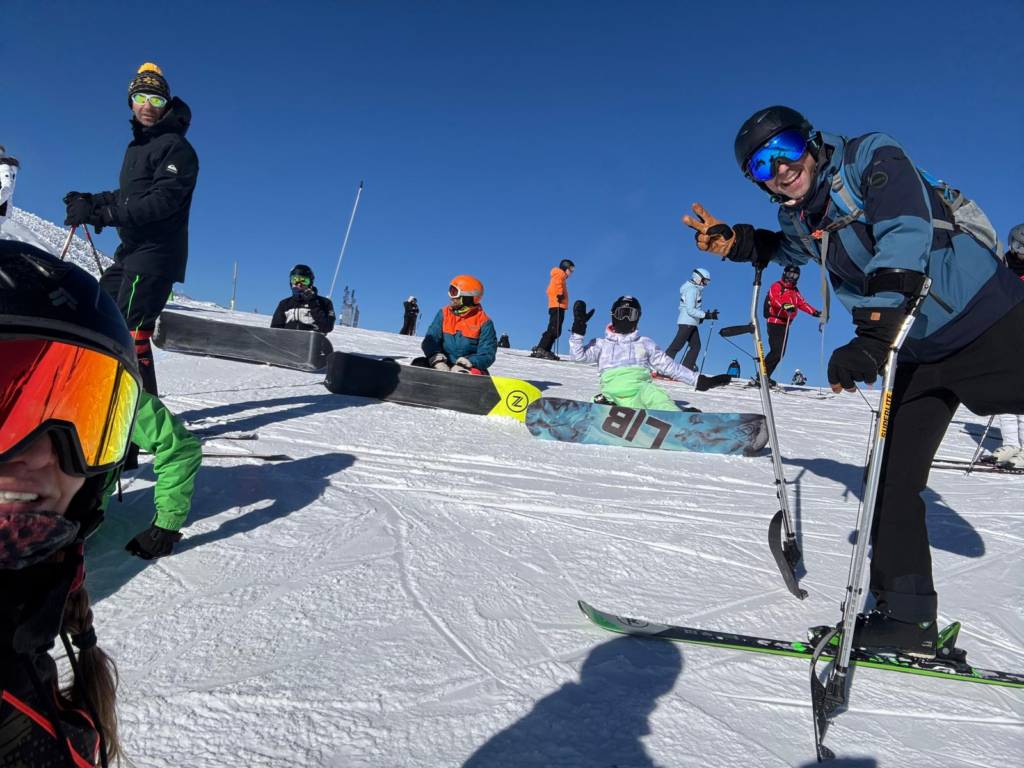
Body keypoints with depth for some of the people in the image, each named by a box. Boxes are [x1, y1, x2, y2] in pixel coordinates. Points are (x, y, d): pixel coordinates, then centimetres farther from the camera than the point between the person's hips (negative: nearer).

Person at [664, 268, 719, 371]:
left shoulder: (694, 290, 16)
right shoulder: (692, 290, -15)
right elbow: (690, 310, -22)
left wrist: (700, 317, 12)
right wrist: (706, 315, -22)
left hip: (691, 323, 10)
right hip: (687, 323, -10)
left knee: (696, 346, 7)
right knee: (676, 346, -9)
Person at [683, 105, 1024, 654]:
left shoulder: (873, 157, -14)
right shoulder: (802, 218, 4)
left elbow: (906, 236, -30)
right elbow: (787, 247, 28)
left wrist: (872, 336, -40)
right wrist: (734, 242, 7)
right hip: (920, 355, 6)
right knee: (893, 476, 1)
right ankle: (907, 615, 12)